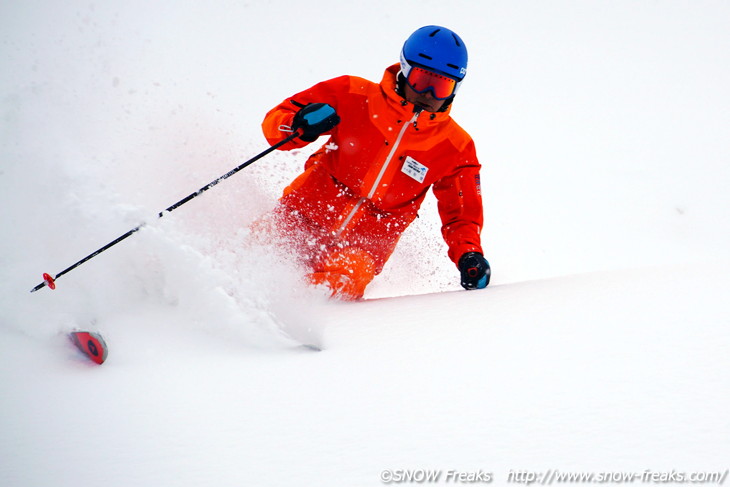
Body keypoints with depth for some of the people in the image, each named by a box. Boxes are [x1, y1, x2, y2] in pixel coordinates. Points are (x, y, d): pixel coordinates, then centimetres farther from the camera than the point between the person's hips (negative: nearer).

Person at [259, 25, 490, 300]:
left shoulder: (456, 149, 1)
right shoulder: (355, 96, -2)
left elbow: (462, 216, 8)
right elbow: (274, 122, 1)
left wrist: (469, 256, -13)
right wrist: (299, 125, -23)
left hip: (365, 243, 0)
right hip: (306, 214, 1)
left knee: (343, 282, -32)